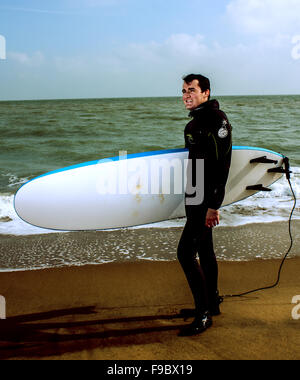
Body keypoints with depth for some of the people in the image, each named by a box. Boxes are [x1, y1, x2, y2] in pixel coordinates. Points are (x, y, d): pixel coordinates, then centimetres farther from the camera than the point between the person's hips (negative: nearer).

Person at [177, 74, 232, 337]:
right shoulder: (194, 122, 15)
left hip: (207, 199, -10)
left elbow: (222, 164, -22)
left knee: (186, 251, -11)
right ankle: (212, 303, 30)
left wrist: (214, 204, -24)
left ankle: (204, 314, -2)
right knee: (204, 250, 17)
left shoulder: (216, 118, -15)